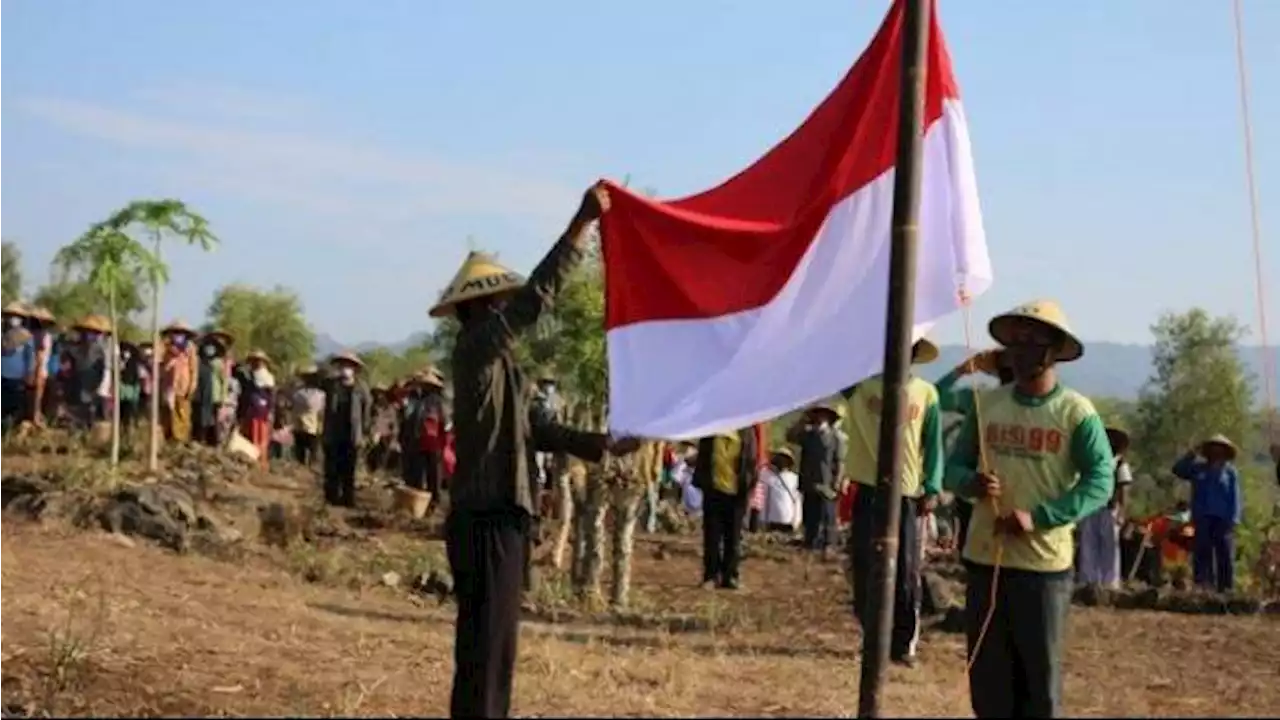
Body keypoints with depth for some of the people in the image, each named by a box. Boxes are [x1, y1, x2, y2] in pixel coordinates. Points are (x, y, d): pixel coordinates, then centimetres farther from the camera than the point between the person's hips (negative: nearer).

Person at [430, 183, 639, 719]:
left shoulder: (493, 360, 18)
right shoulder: (478, 349, -10)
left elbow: (528, 428, 24)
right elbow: (538, 295, -20)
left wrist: (598, 445, 22)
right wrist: (582, 223, -20)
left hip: (499, 520, 10)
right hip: (488, 522, -10)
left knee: (494, 647, 14)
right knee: (483, 649, -8)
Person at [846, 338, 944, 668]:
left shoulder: (926, 393, 4)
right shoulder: (861, 384, 5)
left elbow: (933, 445, 4)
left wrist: (932, 489, -5)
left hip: (909, 493, -1)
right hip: (869, 490, 1)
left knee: (906, 573, 2)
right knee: (867, 571, 3)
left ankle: (904, 643, 10)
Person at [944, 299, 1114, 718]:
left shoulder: (1076, 412, -5)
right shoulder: (986, 404, 7)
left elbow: (1100, 482, -10)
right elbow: (953, 467, 11)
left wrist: (1038, 517, -21)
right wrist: (972, 483, -13)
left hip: (1044, 564, -4)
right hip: (984, 559, 4)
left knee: (1040, 674, 3)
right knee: (987, 674, 10)